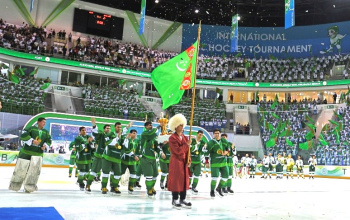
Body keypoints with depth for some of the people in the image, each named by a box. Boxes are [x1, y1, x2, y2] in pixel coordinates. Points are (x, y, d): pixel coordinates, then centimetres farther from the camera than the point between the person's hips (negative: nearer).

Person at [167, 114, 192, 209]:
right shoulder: (172, 138, -10)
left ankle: (183, 200, 17)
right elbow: (177, 150, -20)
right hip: (176, 163, -7)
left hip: (184, 162, 7)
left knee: (184, 180, 9)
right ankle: (175, 200, 9)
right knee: (176, 181, -1)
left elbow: (187, 150, 12)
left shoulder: (184, 137, 13)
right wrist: (187, 145, -16)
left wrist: (189, 160, 0)